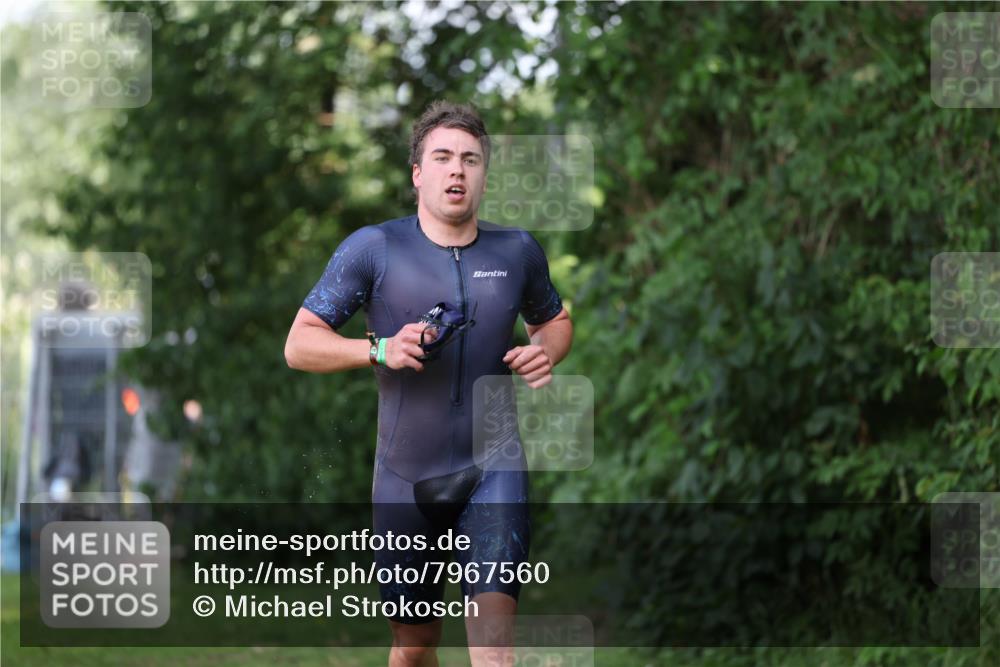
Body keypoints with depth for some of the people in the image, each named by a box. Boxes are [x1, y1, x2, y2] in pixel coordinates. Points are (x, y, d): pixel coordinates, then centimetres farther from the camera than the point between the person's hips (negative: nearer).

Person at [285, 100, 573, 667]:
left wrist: (547, 351, -2)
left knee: (495, 617, -20)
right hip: (407, 476, 0)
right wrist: (381, 350, -22)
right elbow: (299, 345, -5)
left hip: (492, 467, 0)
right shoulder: (374, 249, -4)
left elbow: (555, 319, 23)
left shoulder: (517, 251, 4)